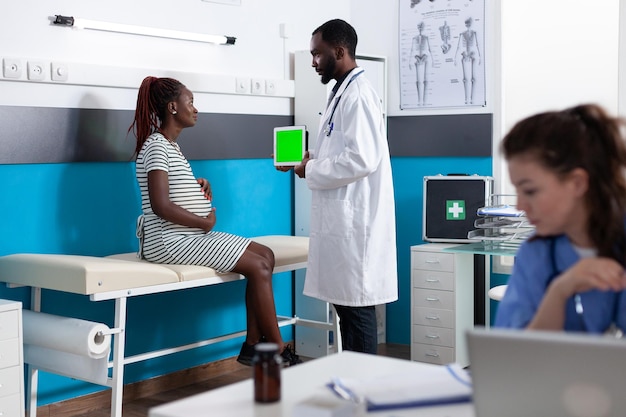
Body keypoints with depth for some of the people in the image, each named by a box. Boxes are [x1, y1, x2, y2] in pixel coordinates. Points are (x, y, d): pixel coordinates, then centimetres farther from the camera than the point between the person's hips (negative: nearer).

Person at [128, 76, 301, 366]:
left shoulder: (169, 145, 18)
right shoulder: (156, 146, -13)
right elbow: (160, 205, -23)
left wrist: (197, 186, 6)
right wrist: (205, 222, -14)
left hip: (188, 235, 10)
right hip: (170, 241, -10)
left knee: (265, 254, 4)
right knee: (258, 266, -15)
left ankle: (252, 345, 2)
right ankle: (279, 351, -6)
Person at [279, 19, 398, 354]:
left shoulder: (357, 94, -14)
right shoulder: (342, 93, 17)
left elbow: (362, 159, -24)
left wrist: (312, 171, -12)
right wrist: (310, 161, 8)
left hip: (353, 221, -10)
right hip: (341, 219, 10)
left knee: (356, 307, -4)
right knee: (345, 304, 14)